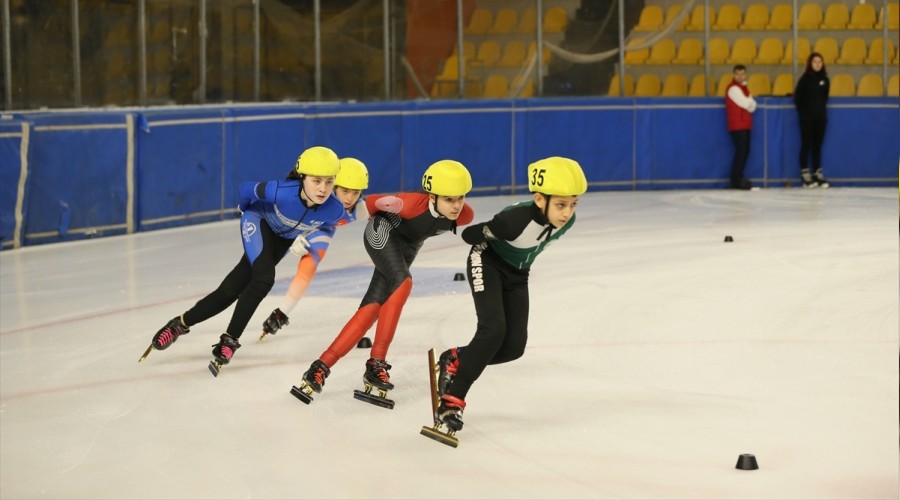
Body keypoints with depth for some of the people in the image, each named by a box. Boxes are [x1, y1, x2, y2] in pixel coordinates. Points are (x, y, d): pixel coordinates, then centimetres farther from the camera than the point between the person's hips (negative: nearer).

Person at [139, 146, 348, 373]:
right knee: (264, 279, -25)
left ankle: (182, 323, 10)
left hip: (284, 238, 4)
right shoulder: (282, 192, -41)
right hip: (259, 220, -4)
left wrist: (308, 238, -13)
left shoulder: (334, 210, -32)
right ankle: (230, 339, -8)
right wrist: (245, 210, 2)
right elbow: (245, 190, -17)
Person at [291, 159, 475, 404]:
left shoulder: (464, 215, -26)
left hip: (409, 245, 5)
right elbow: (373, 202, -21)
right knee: (402, 282, -29)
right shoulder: (413, 204, -39)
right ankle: (376, 363, -25)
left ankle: (322, 367, -3)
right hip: (383, 233, -5)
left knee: (373, 306, -3)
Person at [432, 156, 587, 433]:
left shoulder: (567, 220, -18)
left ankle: (455, 360, 19)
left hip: (517, 274, 6)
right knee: (493, 329, -24)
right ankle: (452, 398, -15)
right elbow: (469, 235, -27)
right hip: (488, 264, -6)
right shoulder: (517, 219, -38)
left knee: (514, 346, -4)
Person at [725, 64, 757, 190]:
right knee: (741, 151, -12)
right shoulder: (733, 88, -12)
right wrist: (751, 102, 3)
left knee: (745, 151, 9)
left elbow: (752, 106, 11)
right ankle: (736, 180, -10)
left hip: (745, 125, 9)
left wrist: (750, 103, -9)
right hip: (737, 125, -9)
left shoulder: (743, 87, 18)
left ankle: (739, 177, 14)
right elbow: (747, 104, -17)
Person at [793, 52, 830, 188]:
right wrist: (803, 112, 0)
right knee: (806, 145, -2)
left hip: (820, 117, 4)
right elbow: (797, 97, -4)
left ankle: (817, 174, 10)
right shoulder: (805, 78, -7)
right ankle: (805, 175, 1)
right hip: (807, 117, -4)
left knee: (817, 146, 7)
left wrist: (821, 109, 11)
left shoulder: (825, 79, 6)